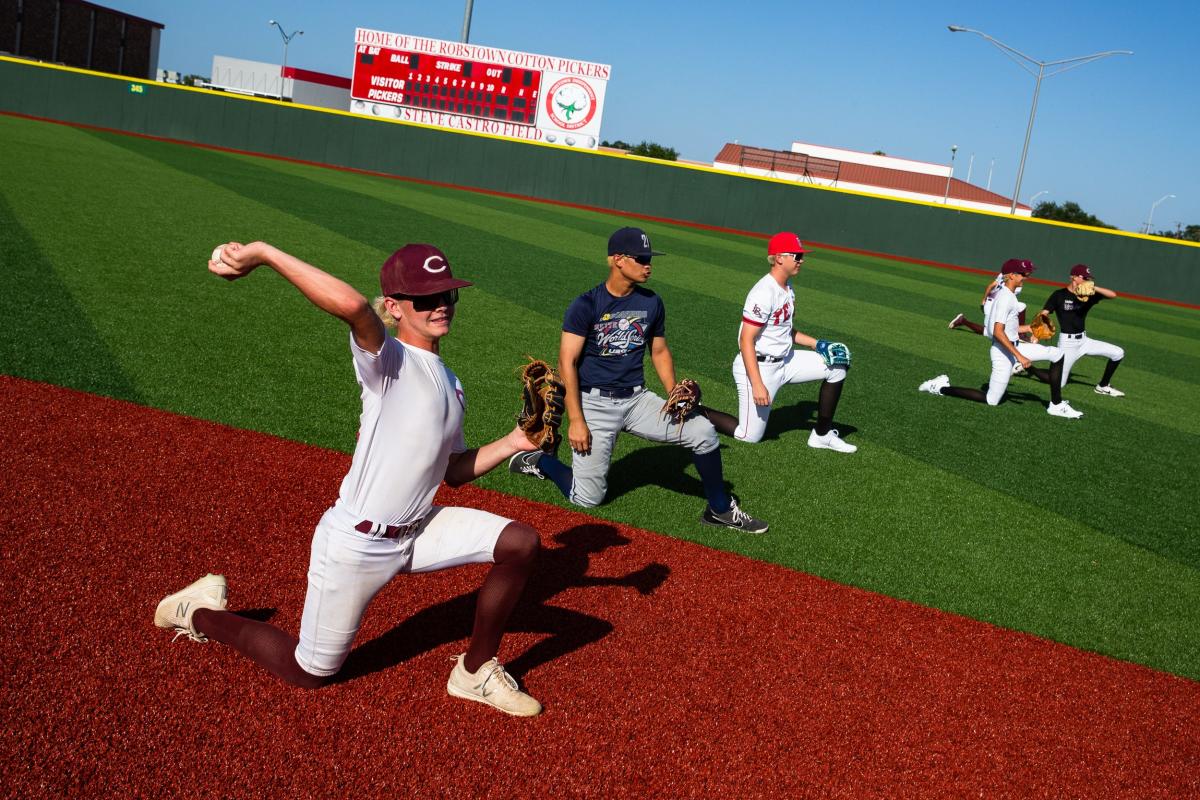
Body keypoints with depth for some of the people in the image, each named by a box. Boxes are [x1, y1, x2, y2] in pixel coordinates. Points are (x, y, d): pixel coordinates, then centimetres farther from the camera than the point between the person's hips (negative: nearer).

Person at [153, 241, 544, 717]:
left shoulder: (449, 383, 9)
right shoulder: (387, 360, -17)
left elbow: (454, 472, 13)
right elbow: (352, 306, -41)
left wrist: (513, 443, 0)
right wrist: (263, 253, -46)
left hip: (417, 532, 7)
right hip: (356, 547, -7)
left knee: (520, 542, -7)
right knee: (309, 675, 8)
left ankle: (476, 672, 11)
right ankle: (201, 614, 34)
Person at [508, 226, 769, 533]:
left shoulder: (652, 303, 4)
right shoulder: (586, 305, -11)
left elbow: (660, 352, 16)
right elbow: (567, 363, -13)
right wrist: (576, 420, -20)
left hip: (637, 399, 4)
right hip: (595, 403, -4)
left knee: (704, 432, -12)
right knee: (587, 499, -3)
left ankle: (721, 510, 7)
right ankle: (538, 460, 25)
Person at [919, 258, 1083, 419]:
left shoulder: (1003, 293, 8)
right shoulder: (1006, 297, -21)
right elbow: (998, 332, -28)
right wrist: (1019, 356, -27)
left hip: (1014, 346, 10)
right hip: (1003, 351, -10)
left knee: (1057, 354, 4)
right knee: (991, 400, -2)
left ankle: (1056, 405, 4)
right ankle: (941, 388, 6)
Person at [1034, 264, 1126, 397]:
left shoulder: (1088, 295, 4)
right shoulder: (1059, 295, -9)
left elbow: (1112, 295, -5)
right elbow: (1042, 314, -18)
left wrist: (1094, 288, -21)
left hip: (1083, 340, 6)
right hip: (1067, 343, -6)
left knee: (1118, 353, -1)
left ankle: (1103, 386, 14)